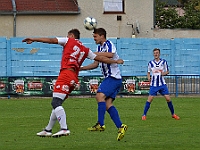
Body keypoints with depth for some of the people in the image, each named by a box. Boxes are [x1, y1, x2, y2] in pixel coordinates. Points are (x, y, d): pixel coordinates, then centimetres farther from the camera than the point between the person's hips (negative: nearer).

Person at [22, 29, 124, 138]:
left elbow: (51, 40, 6)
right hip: (74, 79, 8)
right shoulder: (85, 50, 23)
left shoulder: (69, 41, 10)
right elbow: (99, 58, 23)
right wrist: (115, 61, 33)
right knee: (56, 104, 17)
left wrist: (33, 40, 10)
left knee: (56, 103, -16)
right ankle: (48, 130, 22)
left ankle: (64, 129, -31)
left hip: (66, 73, -8)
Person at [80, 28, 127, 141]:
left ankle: (100, 124, -29)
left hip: (113, 77, -9)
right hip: (109, 78, 9)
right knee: (108, 103, -4)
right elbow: (96, 64, 27)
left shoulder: (109, 44, -7)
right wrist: (81, 68, 21)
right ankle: (120, 126, -10)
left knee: (100, 96, -22)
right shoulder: (99, 47, 21)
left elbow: (110, 54, -30)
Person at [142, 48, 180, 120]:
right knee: (150, 99, -9)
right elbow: (148, 72, 12)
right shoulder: (151, 63, 3)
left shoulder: (163, 62, 1)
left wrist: (164, 73, -13)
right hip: (153, 84, 0)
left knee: (168, 98, -3)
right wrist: (148, 77, -8)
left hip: (162, 84, 0)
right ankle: (144, 115, -1)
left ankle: (173, 114, 12)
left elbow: (167, 71, 9)